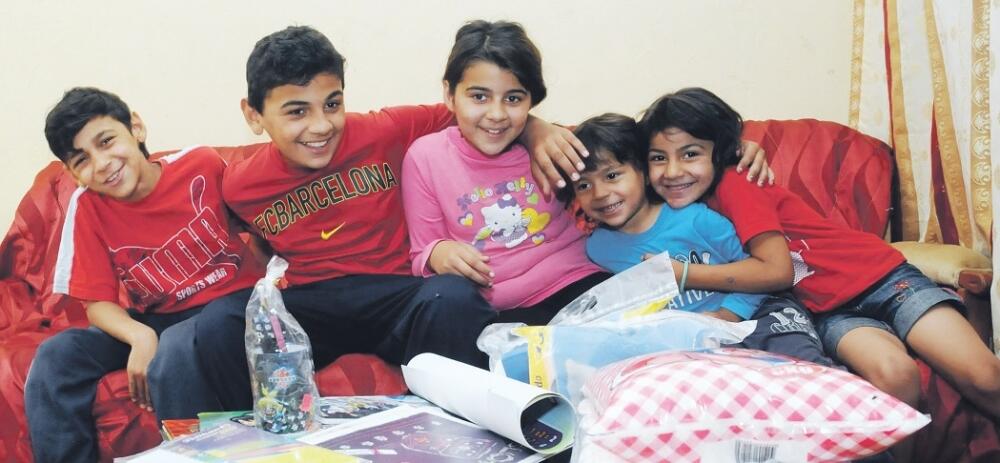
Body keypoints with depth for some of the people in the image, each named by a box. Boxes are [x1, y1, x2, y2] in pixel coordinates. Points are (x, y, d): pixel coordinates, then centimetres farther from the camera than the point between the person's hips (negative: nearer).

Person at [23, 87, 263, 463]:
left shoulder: (202, 166, -12)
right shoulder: (87, 206, -6)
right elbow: (97, 302, -4)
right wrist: (139, 335, -24)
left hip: (228, 301, -4)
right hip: (152, 319, 4)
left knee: (176, 352, -34)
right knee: (56, 356, -15)